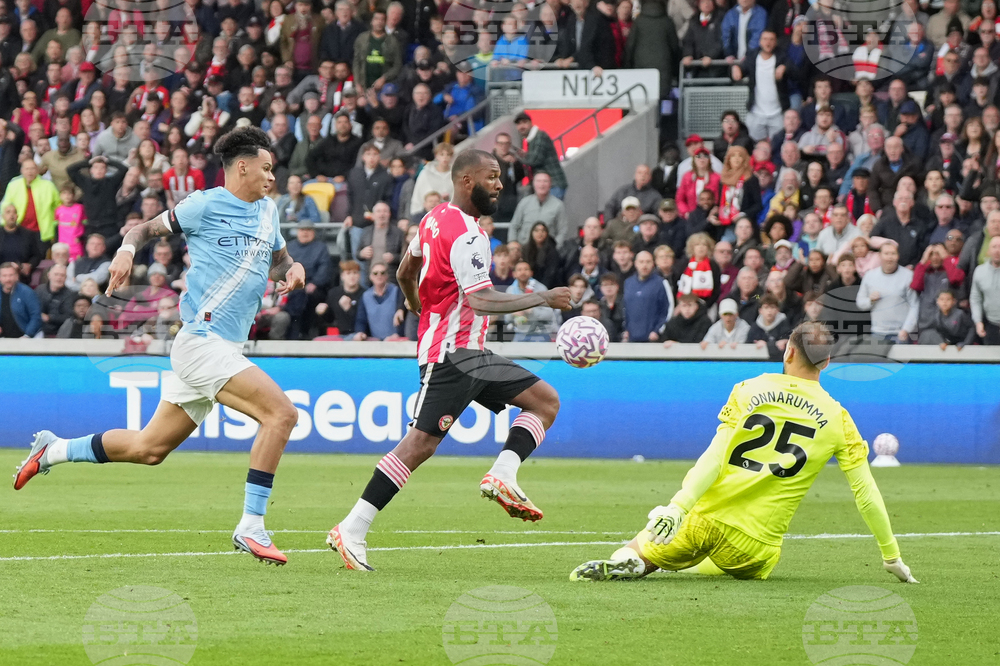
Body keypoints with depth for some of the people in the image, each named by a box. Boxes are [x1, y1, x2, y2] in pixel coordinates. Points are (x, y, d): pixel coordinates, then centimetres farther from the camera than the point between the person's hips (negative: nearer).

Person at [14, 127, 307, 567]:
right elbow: (148, 228, 5)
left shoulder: (267, 211, 16)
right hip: (202, 343, -8)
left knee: (148, 448, 13)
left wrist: (291, 269, 6)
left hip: (226, 349, 8)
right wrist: (127, 249, -16)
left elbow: (277, 260, 29)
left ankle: (53, 450, 29)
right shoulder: (205, 205, -5)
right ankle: (251, 527, -18)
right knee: (281, 413, -21)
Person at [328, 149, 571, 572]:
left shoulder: (435, 219, 14)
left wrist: (417, 305, 47)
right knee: (421, 442, -16)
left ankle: (502, 476, -11)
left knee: (546, 401, 7)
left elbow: (405, 273, 27)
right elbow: (481, 300, -26)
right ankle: (352, 530, -15)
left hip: (469, 353, 11)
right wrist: (542, 299, -17)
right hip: (452, 355, -11)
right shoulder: (466, 234, -17)